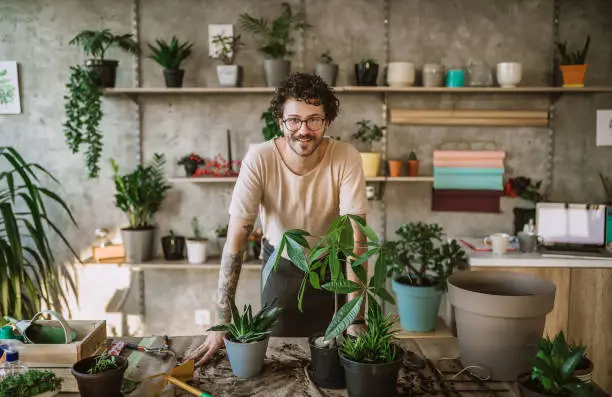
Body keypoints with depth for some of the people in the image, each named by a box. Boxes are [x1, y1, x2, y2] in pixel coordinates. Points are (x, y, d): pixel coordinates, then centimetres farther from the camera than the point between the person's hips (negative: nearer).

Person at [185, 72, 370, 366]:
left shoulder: (346, 158, -25)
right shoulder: (259, 159, -26)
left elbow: (355, 240, -25)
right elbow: (236, 239, -27)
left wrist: (356, 320, -30)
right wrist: (222, 322, -31)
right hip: (280, 265, 0)